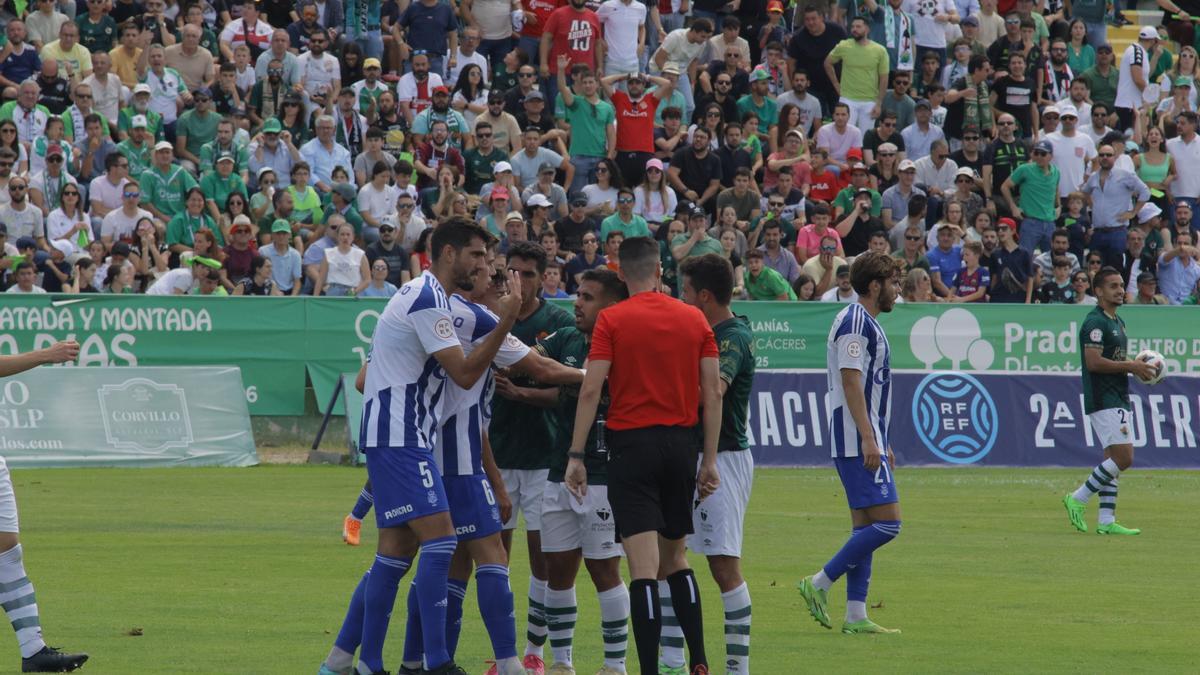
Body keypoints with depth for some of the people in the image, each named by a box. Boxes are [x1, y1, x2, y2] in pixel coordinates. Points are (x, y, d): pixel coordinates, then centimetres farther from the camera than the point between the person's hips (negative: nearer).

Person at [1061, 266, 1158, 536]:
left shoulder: (1117, 322, 18)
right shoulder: (1095, 322, -13)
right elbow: (1094, 362, -21)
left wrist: (1136, 366, 8)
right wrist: (1131, 366, -17)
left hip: (1119, 400, 10)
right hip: (1103, 400, -10)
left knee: (1115, 461, 7)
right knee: (1123, 458, -14)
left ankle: (1106, 521, 8)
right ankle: (1078, 499, -4)